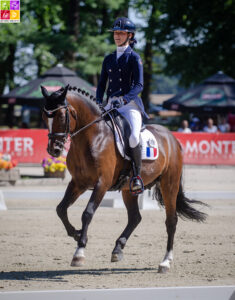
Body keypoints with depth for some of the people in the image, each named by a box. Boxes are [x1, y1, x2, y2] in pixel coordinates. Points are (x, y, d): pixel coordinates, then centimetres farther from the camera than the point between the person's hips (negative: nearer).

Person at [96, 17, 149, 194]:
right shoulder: (109, 59, 17)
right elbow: (102, 84, 18)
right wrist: (98, 103, -1)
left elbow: (139, 85, -10)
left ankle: (137, 175, -16)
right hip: (111, 106, 6)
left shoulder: (134, 58, 0)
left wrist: (123, 99, -25)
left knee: (133, 138, -30)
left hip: (130, 104, -6)